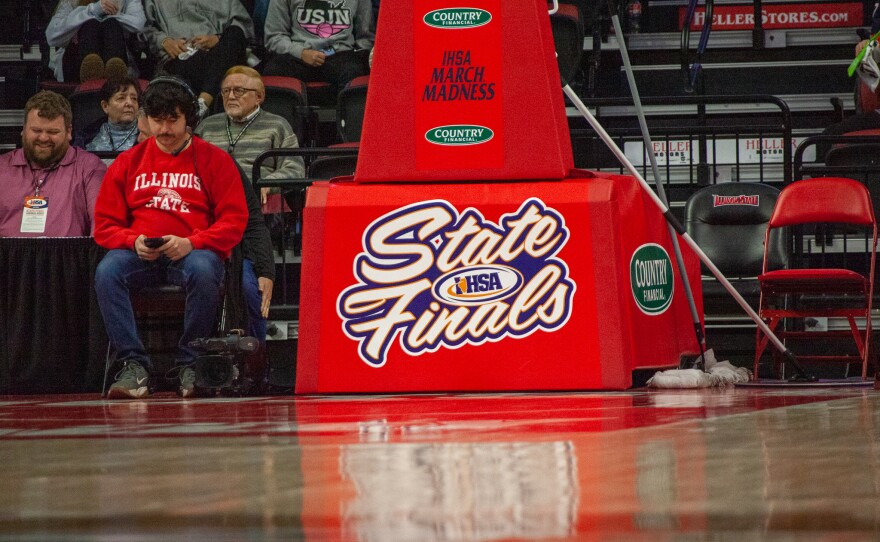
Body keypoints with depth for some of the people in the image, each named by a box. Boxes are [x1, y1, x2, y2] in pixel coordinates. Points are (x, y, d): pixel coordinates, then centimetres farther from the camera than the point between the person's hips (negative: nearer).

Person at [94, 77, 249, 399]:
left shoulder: (214, 160, 8)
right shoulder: (128, 162, 15)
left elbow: (234, 220, 0)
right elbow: (105, 224, 11)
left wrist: (191, 243, -16)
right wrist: (134, 241, -11)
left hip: (194, 251, -2)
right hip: (140, 254, 2)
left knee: (203, 272, -38)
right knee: (107, 272, -30)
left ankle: (191, 366, -23)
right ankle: (134, 365, -29)